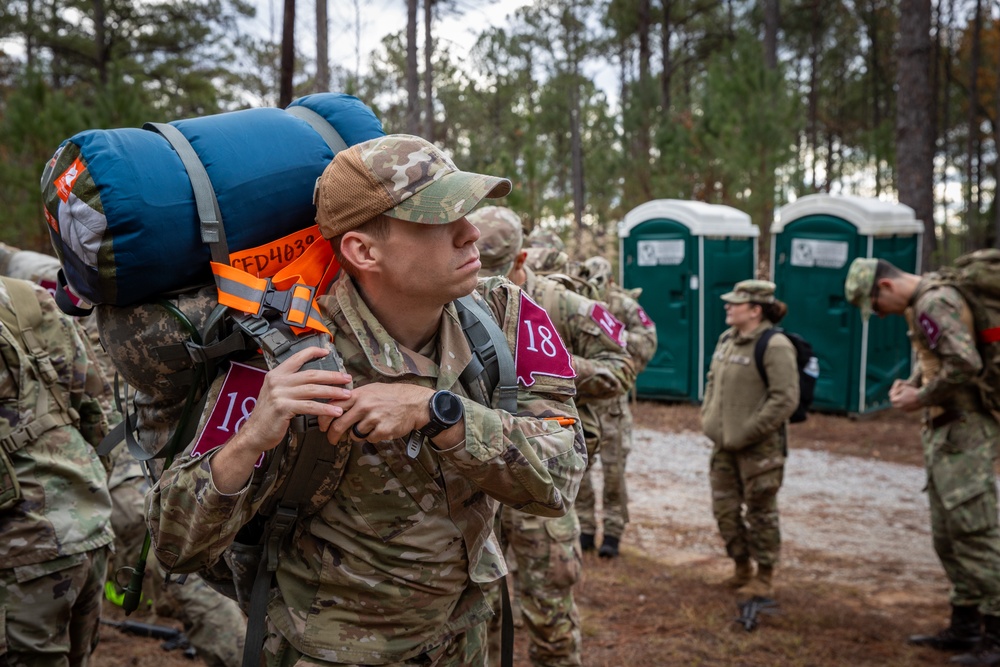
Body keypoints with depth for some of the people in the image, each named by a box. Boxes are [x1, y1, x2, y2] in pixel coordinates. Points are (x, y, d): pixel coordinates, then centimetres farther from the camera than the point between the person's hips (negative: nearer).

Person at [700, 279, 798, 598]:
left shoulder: (774, 346, -16)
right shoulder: (727, 339, 9)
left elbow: (785, 399, -20)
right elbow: (713, 380, 22)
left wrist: (748, 432, -19)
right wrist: (708, 416, 9)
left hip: (760, 447, -8)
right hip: (724, 443, 8)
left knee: (760, 512, 4)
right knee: (725, 508, 15)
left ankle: (764, 576, 19)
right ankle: (741, 567, 32)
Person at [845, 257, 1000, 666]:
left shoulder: (934, 303, -17)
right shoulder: (921, 304, 13)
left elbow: (965, 363, -28)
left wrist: (922, 399, -16)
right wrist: (910, 384, 7)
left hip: (962, 433, -11)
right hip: (943, 433, 11)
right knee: (947, 534, 14)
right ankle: (965, 627, 23)